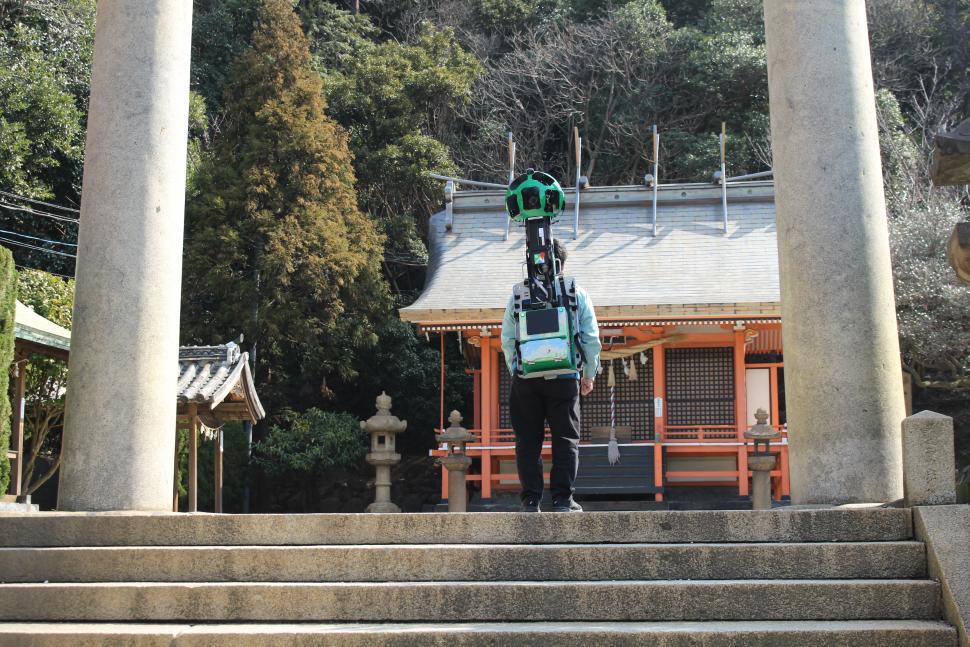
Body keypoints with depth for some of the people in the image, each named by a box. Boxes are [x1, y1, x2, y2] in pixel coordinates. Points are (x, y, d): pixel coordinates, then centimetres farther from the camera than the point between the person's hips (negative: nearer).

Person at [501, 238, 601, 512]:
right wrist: (589, 374, 14)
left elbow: (507, 338, 5)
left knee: (528, 440, 6)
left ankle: (531, 500, 4)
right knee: (566, 438, 5)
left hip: (526, 377, 1)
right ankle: (562, 499, 1)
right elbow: (591, 338, 4)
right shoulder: (578, 294, 5)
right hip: (565, 377, 0)